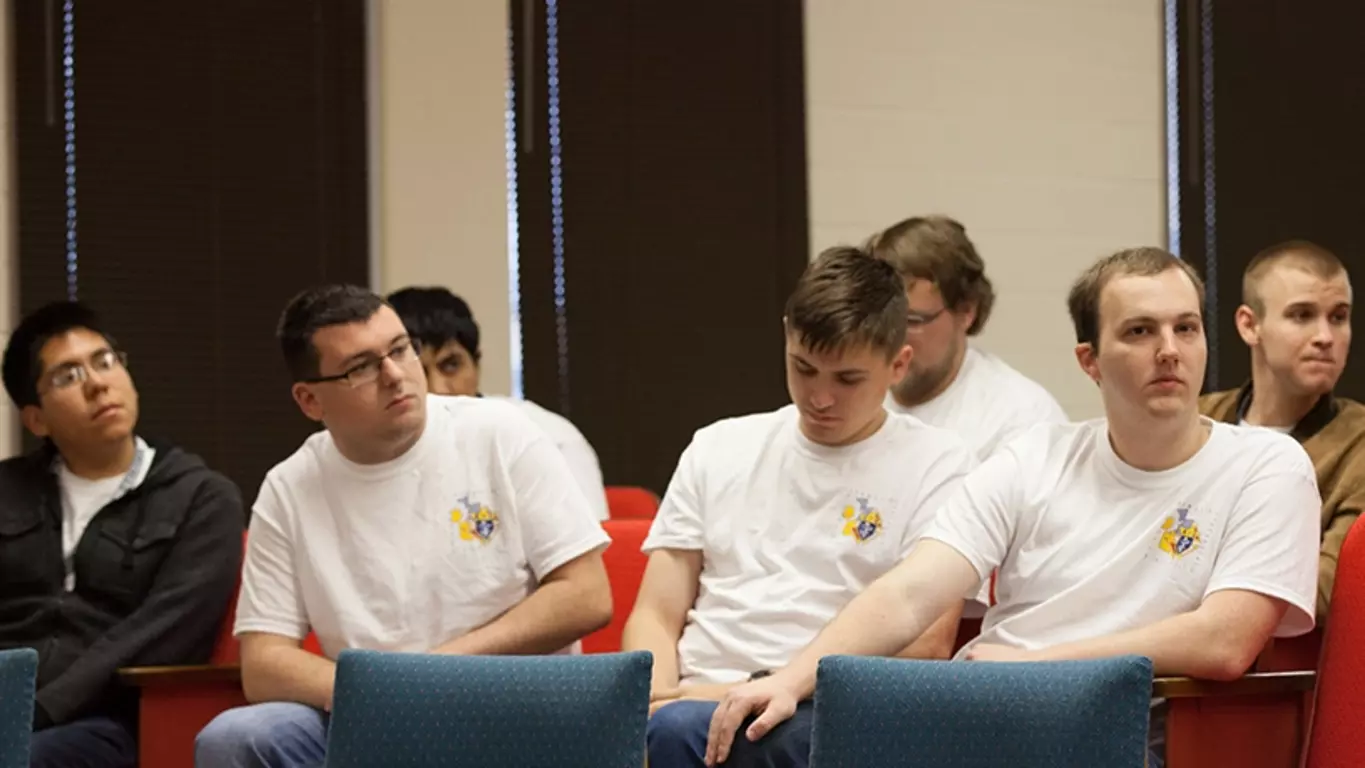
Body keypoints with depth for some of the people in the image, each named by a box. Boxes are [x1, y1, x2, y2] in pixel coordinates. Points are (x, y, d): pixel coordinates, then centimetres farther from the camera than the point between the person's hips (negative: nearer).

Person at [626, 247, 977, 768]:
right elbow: (656, 617, 16)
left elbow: (923, 644, -3)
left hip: (825, 717, -3)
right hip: (696, 702, 3)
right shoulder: (719, 449, 19)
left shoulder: (938, 465, 7)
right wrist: (655, 702, -7)